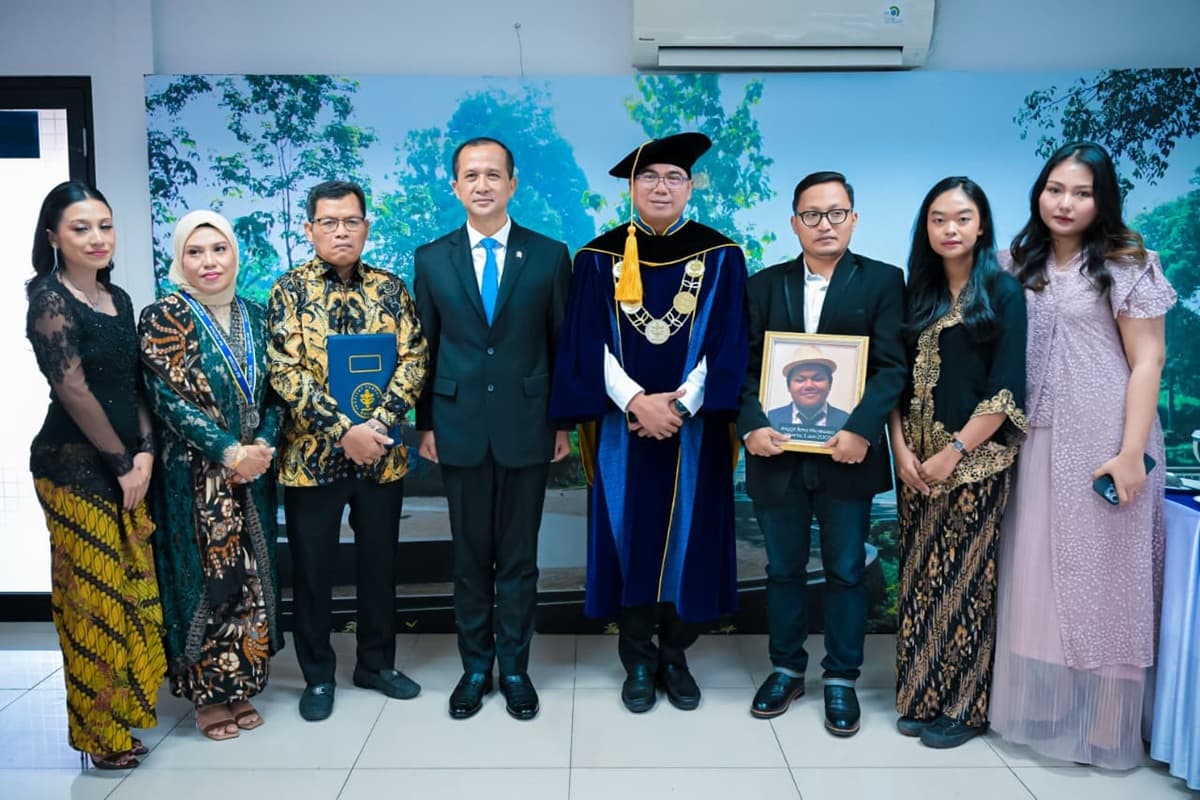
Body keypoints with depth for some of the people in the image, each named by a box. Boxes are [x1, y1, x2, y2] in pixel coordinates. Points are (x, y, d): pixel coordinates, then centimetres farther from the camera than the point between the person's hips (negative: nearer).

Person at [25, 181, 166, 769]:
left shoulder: (118, 299, 11)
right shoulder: (49, 299, -11)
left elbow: (134, 384, 10)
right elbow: (74, 393, -16)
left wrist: (146, 452, -2)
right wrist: (122, 462, -12)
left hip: (127, 462, 7)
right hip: (75, 464, -7)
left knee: (132, 585, 12)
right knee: (93, 594, 2)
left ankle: (127, 704, 28)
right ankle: (100, 730, 17)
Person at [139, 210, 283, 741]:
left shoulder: (255, 317, 9)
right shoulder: (164, 317, -6)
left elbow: (273, 393, 8)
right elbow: (170, 397, -14)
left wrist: (263, 446, -9)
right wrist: (230, 452, -19)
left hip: (252, 473, 5)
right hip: (193, 474, -5)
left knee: (250, 577, 9)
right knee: (204, 579, 2)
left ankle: (239, 687, 24)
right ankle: (207, 696, 16)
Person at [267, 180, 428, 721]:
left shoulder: (391, 288, 4)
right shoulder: (289, 290, -4)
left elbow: (413, 360, -2)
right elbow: (285, 372, -12)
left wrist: (379, 423, -16)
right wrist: (343, 430, -20)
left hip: (382, 453, 3)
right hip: (312, 453, -2)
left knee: (380, 563, 13)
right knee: (312, 569, 8)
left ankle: (376, 663, 30)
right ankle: (317, 675, 25)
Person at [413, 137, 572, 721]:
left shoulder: (549, 256, 1)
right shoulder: (431, 259, 5)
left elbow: (564, 345, 3)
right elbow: (425, 349, 7)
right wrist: (426, 424, 4)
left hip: (527, 428, -1)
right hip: (460, 428, 1)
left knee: (518, 558, 8)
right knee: (470, 557, 11)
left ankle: (514, 668, 23)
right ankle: (475, 667, 26)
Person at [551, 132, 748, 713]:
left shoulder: (720, 258, 2)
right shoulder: (599, 258, 2)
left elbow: (728, 344, -4)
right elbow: (588, 344, -5)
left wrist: (681, 405, -15)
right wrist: (638, 401, -17)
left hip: (694, 429, 0)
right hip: (623, 428, 0)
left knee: (688, 539, 7)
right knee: (629, 537, 6)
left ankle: (675, 657, 24)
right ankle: (638, 661, 21)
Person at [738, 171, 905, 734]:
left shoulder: (883, 281, 1)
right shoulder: (765, 285, 8)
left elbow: (892, 366, -8)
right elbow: (744, 365, 2)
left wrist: (862, 429, -21)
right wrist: (752, 425, -13)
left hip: (847, 453, -2)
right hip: (777, 454, 2)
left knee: (846, 571, 9)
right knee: (783, 570, 13)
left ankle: (841, 679, 25)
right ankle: (786, 670, 29)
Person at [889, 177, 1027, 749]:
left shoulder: (1002, 293, -4)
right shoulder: (918, 294, 10)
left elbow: (1007, 390, -11)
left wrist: (953, 454, -14)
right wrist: (902, 450, -5)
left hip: (974, 461, -4)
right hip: (916, 461, 5)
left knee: (966, 580, 3)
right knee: (920, 578, 9)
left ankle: (965, 706, 18)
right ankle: (921, 696, 22)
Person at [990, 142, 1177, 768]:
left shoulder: (1126, 264, -3)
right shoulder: (1019, 265, 10)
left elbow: (1147, 360, -7)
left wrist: (1131, 451, -14)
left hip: (1103, 440, -4)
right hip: (1035, 440, 4)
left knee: (1098, 578, 3)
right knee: (1034, 577, 9)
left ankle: (1103, 721, 18)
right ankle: (1037, 706, 24)